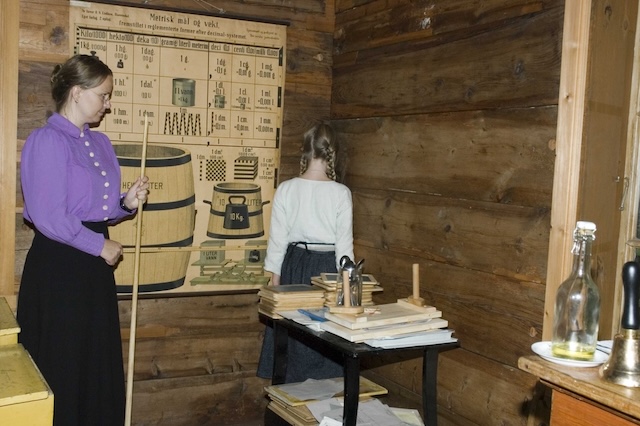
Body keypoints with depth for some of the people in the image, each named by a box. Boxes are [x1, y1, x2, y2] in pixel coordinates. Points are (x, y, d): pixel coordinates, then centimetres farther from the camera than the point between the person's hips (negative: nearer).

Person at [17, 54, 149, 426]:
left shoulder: (100, 143, 11)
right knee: (61, 369, 5)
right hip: (58, 265, -8)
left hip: (95, 265, 8)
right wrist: (100, 246, -12)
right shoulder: (47, 141, -13)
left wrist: (127, 203, -2)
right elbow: (48, 217, -20)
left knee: (100, 363, 15)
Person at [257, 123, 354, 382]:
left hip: (294, 265, 2)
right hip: (328, 267, -2)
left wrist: (275, 276, 9)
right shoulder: (341, 193, -10)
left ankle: (291, 386, 25)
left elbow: (278, 237, -1)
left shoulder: (286, 189, -6)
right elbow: (344, 243, -7)